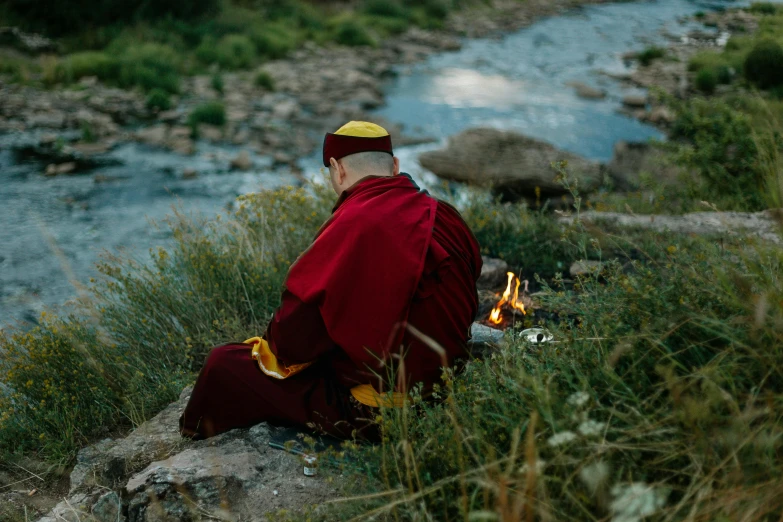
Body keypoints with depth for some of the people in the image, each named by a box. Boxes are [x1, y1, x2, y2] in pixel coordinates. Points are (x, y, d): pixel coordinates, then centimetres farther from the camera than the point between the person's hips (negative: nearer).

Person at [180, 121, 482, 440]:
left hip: (368, 414, -8)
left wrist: (272, 345, 5)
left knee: (224, 363, 8)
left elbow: (296, 336, -20)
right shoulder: (446, 218, -1)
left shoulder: (351, 226, -23)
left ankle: (196, 440, 36)